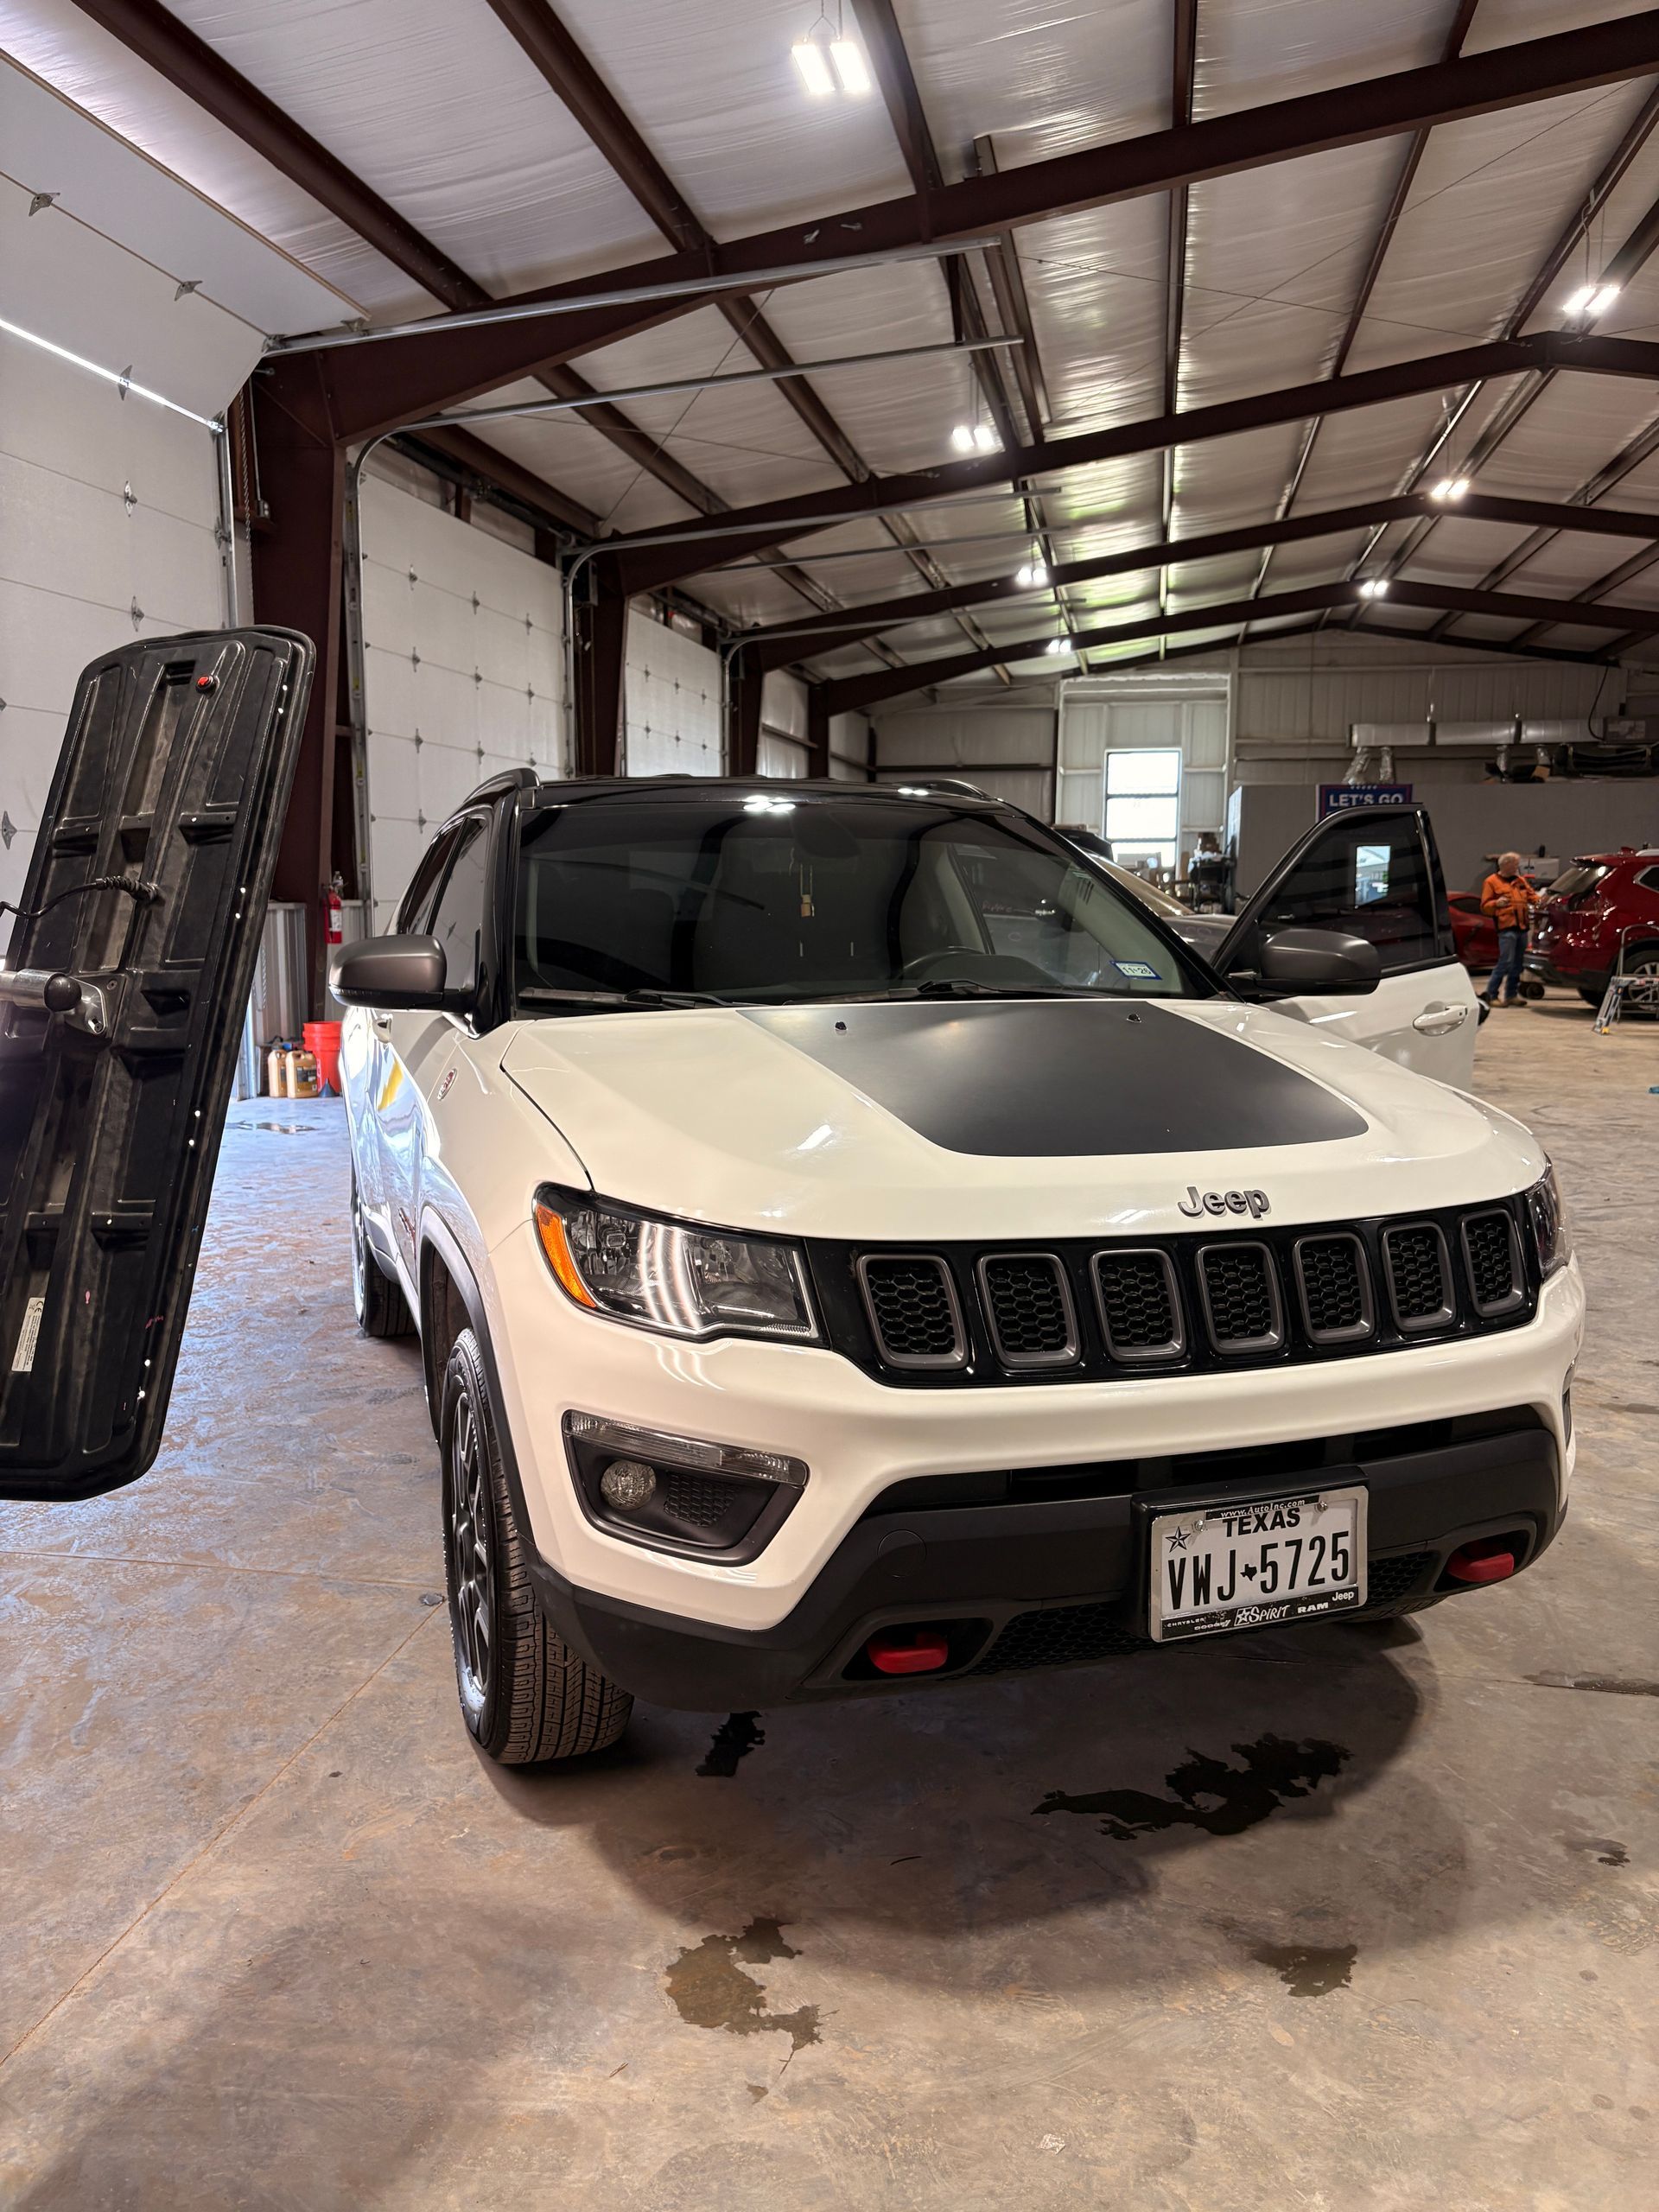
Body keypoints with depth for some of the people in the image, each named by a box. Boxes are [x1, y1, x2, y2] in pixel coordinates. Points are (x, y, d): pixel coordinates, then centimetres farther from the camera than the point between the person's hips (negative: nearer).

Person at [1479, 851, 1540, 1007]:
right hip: (1507, 928, -7)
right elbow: (1485, 906, -3)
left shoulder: (1520, 881, 20)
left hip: (1522, 927, 7)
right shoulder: (1491, 882, 0)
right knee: (1506, 962, -14)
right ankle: (1490, 995, -8)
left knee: (1517, 964, 10)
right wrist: (1497, 903, -23)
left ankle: (1511, 995, 18)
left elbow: (1531, 895, 23)